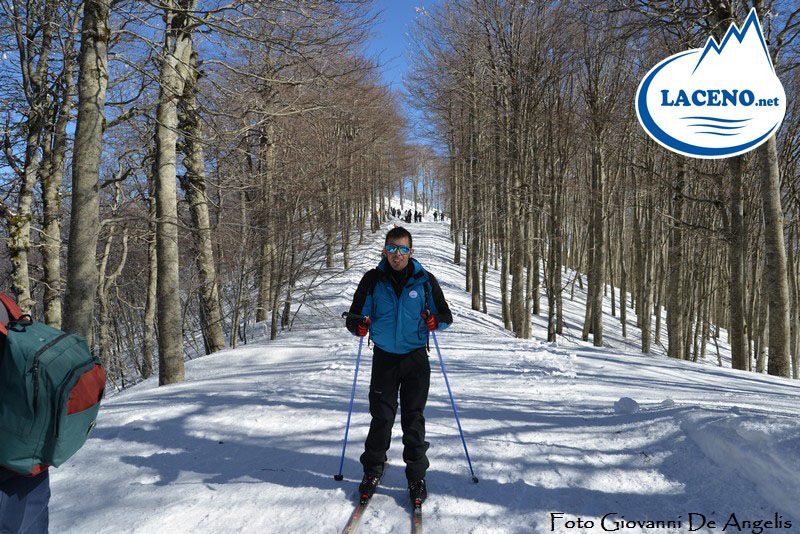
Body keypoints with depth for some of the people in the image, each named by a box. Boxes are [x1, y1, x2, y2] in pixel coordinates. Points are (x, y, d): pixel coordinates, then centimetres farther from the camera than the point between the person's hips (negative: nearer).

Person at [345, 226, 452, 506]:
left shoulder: (425, 280, -3)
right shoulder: (373, 280, -1)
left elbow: (446, 315, 3)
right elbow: (356, 314, 4)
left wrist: (435, 320, -20)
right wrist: (358, 325, -19)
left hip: (416, 357, 0)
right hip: (384, 357, 1)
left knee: (413, 418, 5)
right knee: (381, 417, 3)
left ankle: (417, 475, 18)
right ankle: (372, 470, 22)